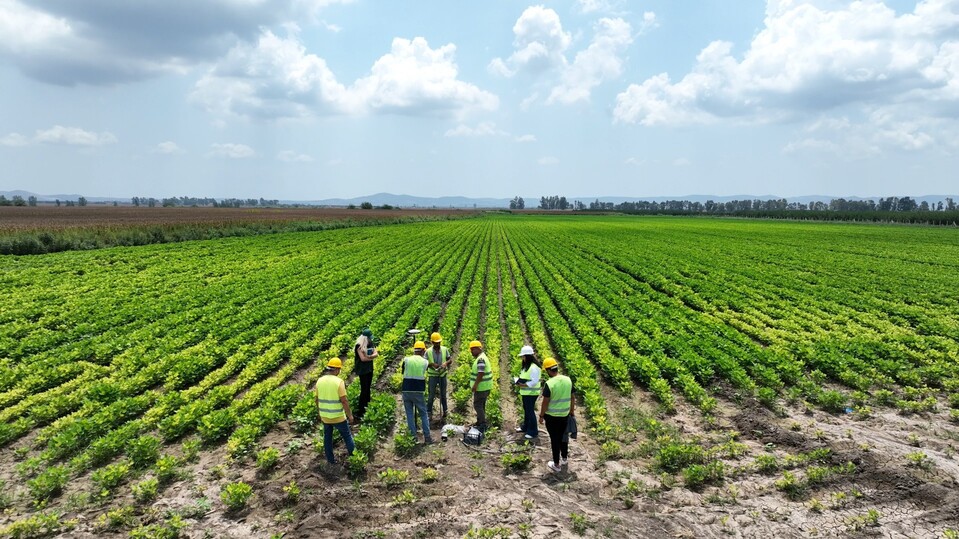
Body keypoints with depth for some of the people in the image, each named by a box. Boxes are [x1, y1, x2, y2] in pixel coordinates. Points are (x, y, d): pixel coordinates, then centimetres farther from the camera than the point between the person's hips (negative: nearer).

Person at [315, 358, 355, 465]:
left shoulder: (320, 381, -3)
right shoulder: (338, 381, -20)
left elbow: (317, 400, 6)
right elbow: (344, 401, -19)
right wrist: (350, 415, -8)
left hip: (325, 416, 5)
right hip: (338, 417, -5)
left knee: (327, 438, 20)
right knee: (347, 436, 15)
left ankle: (330, 460, 28)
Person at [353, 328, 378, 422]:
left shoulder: (370, 344, 8)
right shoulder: (359, 346, -15)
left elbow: (376, 353, 0)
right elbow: (363, 358, -21)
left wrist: (369, 356, -18)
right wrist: (371, 357, -7)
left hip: (369, 369, 8)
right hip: (362, 371, -8)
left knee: (367, 389, 16)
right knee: (364, 390, -10)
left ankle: (365, 406, 28)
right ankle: (359, 413, -8)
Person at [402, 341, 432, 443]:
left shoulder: (406, 360, 1)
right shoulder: (424, 362, -1)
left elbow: (403, 372, 13)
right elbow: (424, 375, 9)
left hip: (406, 390, 1)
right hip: (418, 391, -1)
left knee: (409, 413, 11)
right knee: (423, 414, 9)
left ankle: (413, 436, 11)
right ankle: (427, 436, 7)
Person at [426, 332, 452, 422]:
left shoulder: (445, 349, -3)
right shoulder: (428, 351, -8)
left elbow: (450, 360, 3)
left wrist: (446, 363, -19)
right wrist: (432, 364, -23)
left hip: (443, 375, 2)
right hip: (433, 375, -2)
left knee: (443, 394, 11)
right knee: (431, 394, 3)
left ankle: (445, 412, 23)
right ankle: (429, 412, 14)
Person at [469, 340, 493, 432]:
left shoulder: (480, 359, -20)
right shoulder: (482, 357, 14)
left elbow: (481, 373, -26)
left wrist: (475, 385, -23)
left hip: (481, 387, -10)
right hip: (485, 386, 10)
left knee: (478, 405, -6)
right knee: (481, 405, 18)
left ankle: (483, 425, -5)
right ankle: (480, 422, 28)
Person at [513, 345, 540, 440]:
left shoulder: (534, 367, -21)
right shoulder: (526, 366, 12)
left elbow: (534, 381, -24)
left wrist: (523, 385, -22)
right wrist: (519, 382, 3)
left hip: (531, 393, -10)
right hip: (526, 392, 10)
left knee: (530, 411, -5)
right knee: (526, 410, 19)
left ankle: (533, 431, 3)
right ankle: (525, 427, 33)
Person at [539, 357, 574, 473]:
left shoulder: (549, 384, -21)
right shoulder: (568, 380, -4)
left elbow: (545, 402, -16)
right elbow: (572, 398, 5)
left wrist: (541, 415, -3)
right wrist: (572, 412, 18)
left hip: (552, 416, -5)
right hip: (565, 415, 5)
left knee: (555, 439, 6)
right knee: (563, 436, 22)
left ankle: (556, 464, 16)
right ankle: (564, 458, 38)